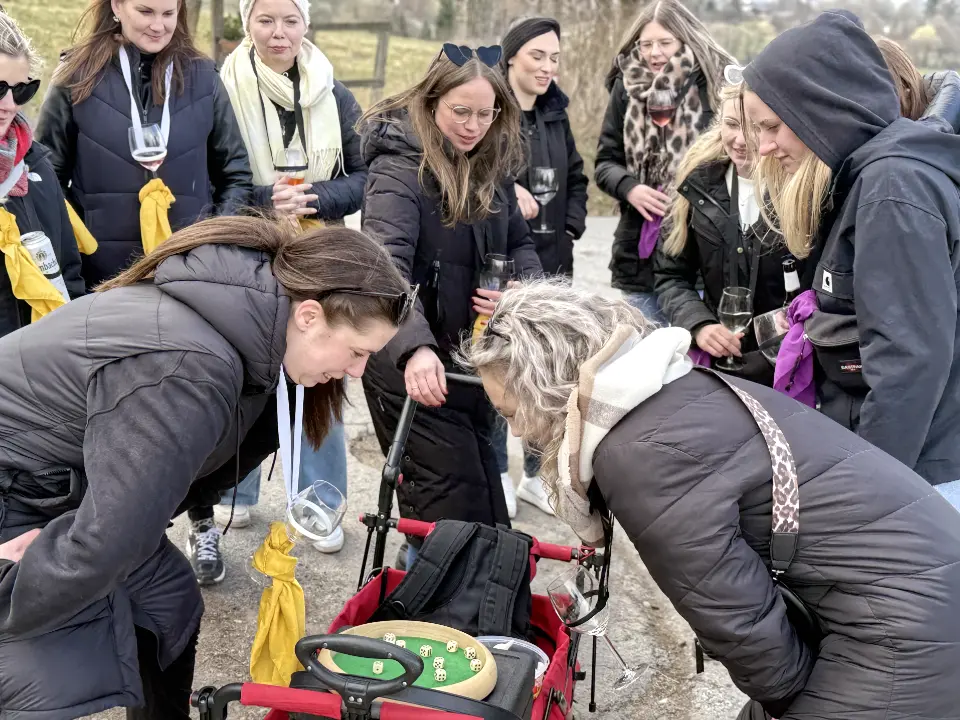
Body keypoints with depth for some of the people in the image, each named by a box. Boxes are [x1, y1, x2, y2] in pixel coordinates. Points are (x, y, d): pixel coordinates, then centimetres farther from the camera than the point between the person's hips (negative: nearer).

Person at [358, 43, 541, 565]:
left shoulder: (490, 166, 4)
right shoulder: (400, 168, -19)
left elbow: (520, 244, 12)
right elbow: (385, 269, -33)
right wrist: (415, 347, -49)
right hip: (412, 361, -7)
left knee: (481, 482, 20)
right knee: (453, 499, -6)